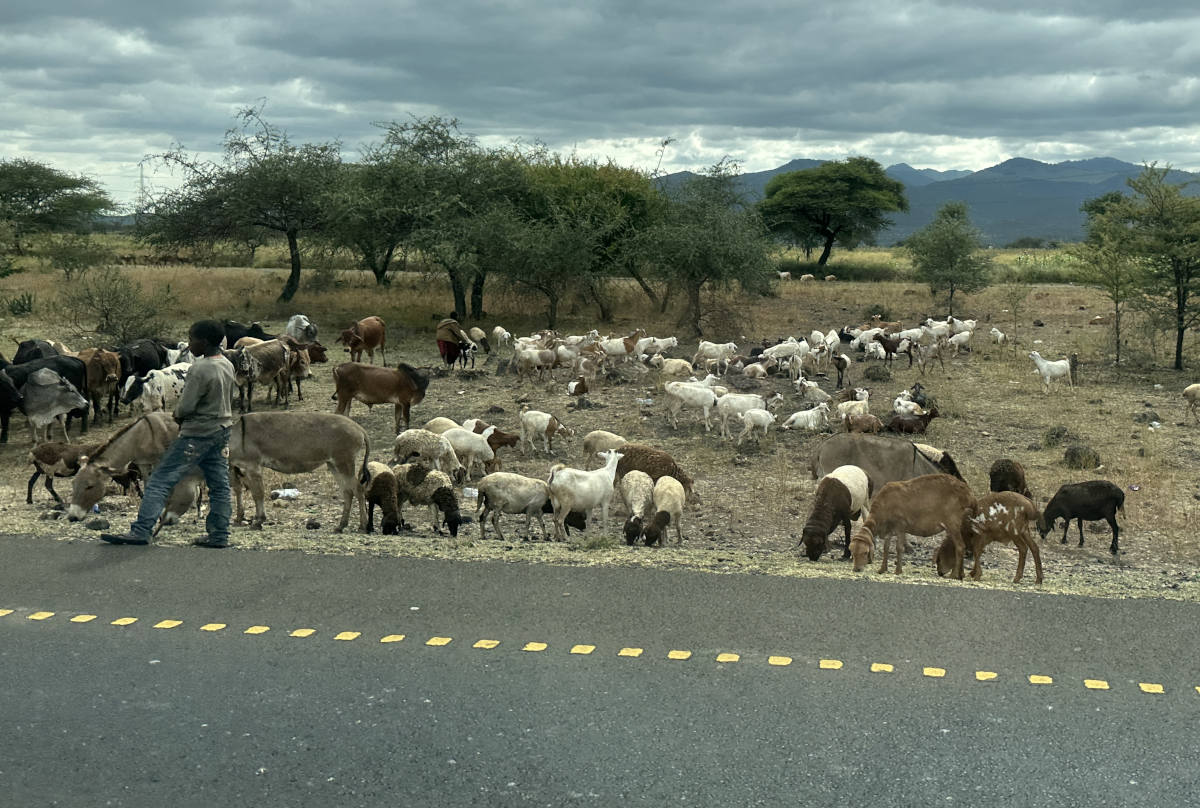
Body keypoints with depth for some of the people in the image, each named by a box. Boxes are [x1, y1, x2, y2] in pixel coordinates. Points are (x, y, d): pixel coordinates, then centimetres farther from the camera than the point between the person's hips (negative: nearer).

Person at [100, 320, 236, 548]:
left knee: (160, 480, -4)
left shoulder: (200, 369, -19)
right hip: (222, 430, 9)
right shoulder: (227, 365, 6)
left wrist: (178, 416, 4)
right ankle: (219, 535, 13)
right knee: (220, 485, 10)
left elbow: (184, 407, -20)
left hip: (197, 434, -8)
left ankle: (140, 531, -5)